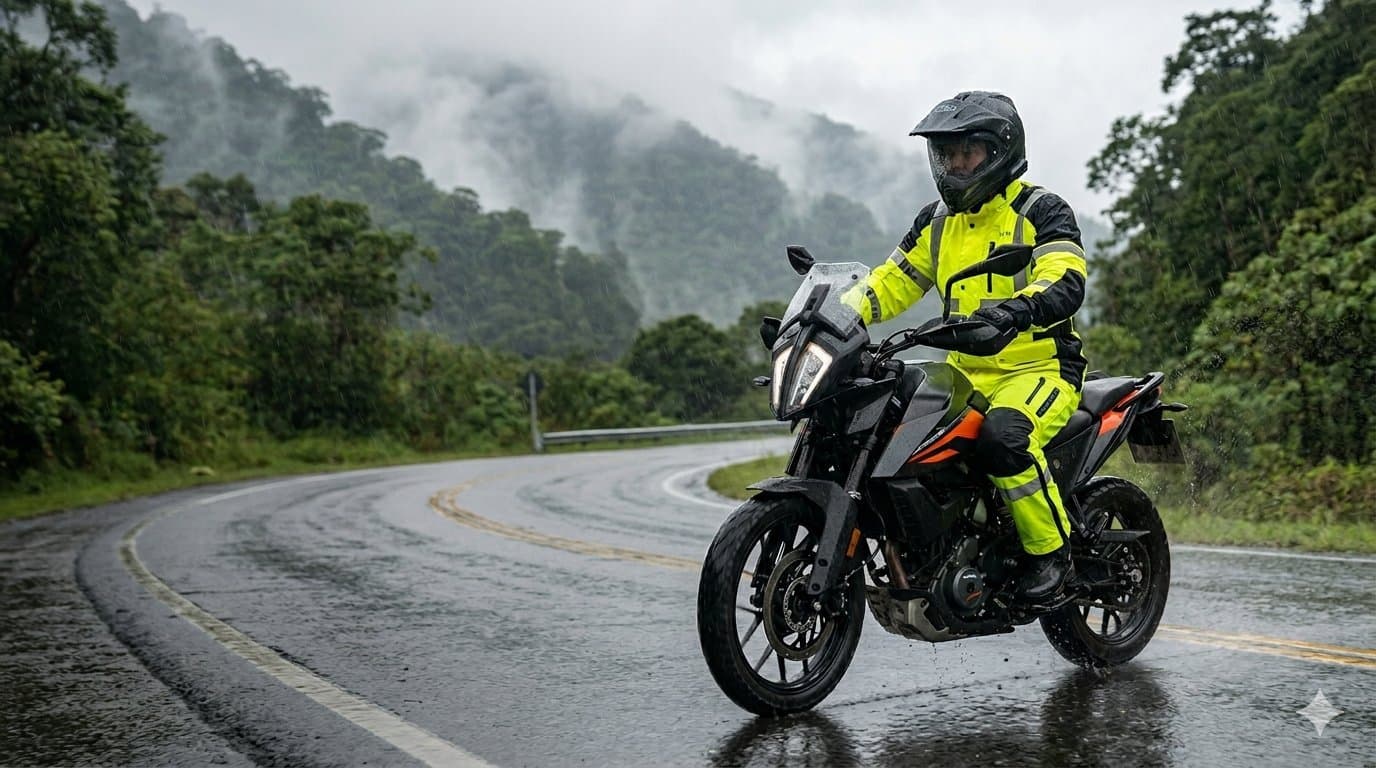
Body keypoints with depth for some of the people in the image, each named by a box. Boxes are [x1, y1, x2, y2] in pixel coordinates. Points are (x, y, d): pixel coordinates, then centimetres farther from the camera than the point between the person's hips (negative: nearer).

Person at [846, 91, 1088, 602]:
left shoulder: (1040, 210, -6)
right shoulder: (938, 220, 14)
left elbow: (1066, 282, -23)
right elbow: (894, 281, 15)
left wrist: (1017, 309, -44)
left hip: (1042, 367, -7)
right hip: (967, 372, 7)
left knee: (1003, 435, -37)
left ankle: (1052, 548, -16)